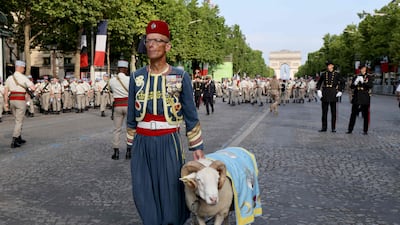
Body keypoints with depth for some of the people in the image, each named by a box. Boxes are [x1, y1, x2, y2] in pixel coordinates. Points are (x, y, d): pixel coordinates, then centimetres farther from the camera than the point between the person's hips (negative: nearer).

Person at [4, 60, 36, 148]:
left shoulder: (9, 78, 10)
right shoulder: (23, 77, -8)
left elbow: (5, 91, 8)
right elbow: (33, 88, -13)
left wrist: (6, 103, 12)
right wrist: (32, 83, 9)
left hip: (12, 100, 6)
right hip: (20, 100, -6)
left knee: (18, 120, 19)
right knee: (19, 121, -3)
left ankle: (19, 139, 24)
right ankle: (14, 141, -10)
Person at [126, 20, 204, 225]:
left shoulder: (181, 77, -3)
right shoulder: (137, 77, 5)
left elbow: (191, 116, 1)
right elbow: (131, 115, 12)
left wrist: (197, 147, 1)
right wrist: (132, 144, 12)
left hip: (168, 143, -2)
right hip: (142, 144, 3)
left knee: (170, 192, 5)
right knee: (144, 194, 8)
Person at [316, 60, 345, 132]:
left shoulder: (336, 74, 2)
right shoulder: (324, 74, 8)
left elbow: (342, 83, 6)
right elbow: (319, 83, 15)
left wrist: (340, 91, -2)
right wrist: (318, 90, 2)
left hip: (333, 94, -2)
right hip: (325, 93, 2)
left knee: (333, 111, 2)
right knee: (324, 111, 4)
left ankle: (333, 128, 7)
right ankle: (324, 127, 10)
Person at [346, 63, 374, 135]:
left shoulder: (369, 77, 5)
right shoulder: (356, 77, 13)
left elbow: (370, 85, -10)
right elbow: (351, 87, 7)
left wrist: (363, 82, -23)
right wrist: (355, 83, -13)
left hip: (365, 98, -2)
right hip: (356, 98, 2)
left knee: (365, 114, 1)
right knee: (353, 114, 1)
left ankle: (365, 130, 8)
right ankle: (350, 129, 6)